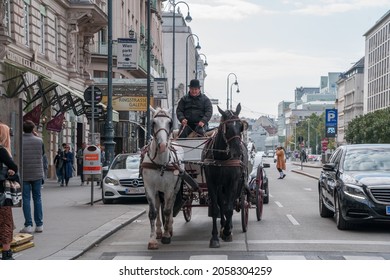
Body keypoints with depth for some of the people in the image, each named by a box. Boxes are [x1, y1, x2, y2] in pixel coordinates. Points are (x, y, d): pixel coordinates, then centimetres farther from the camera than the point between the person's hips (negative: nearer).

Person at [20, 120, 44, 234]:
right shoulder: (39, 141, -4)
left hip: (24, 174, -2)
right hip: (37, 174, 2)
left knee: (26, 199, 3)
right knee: (37, 198, 10)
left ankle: (28, 225, -1)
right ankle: (39, 224, 10)